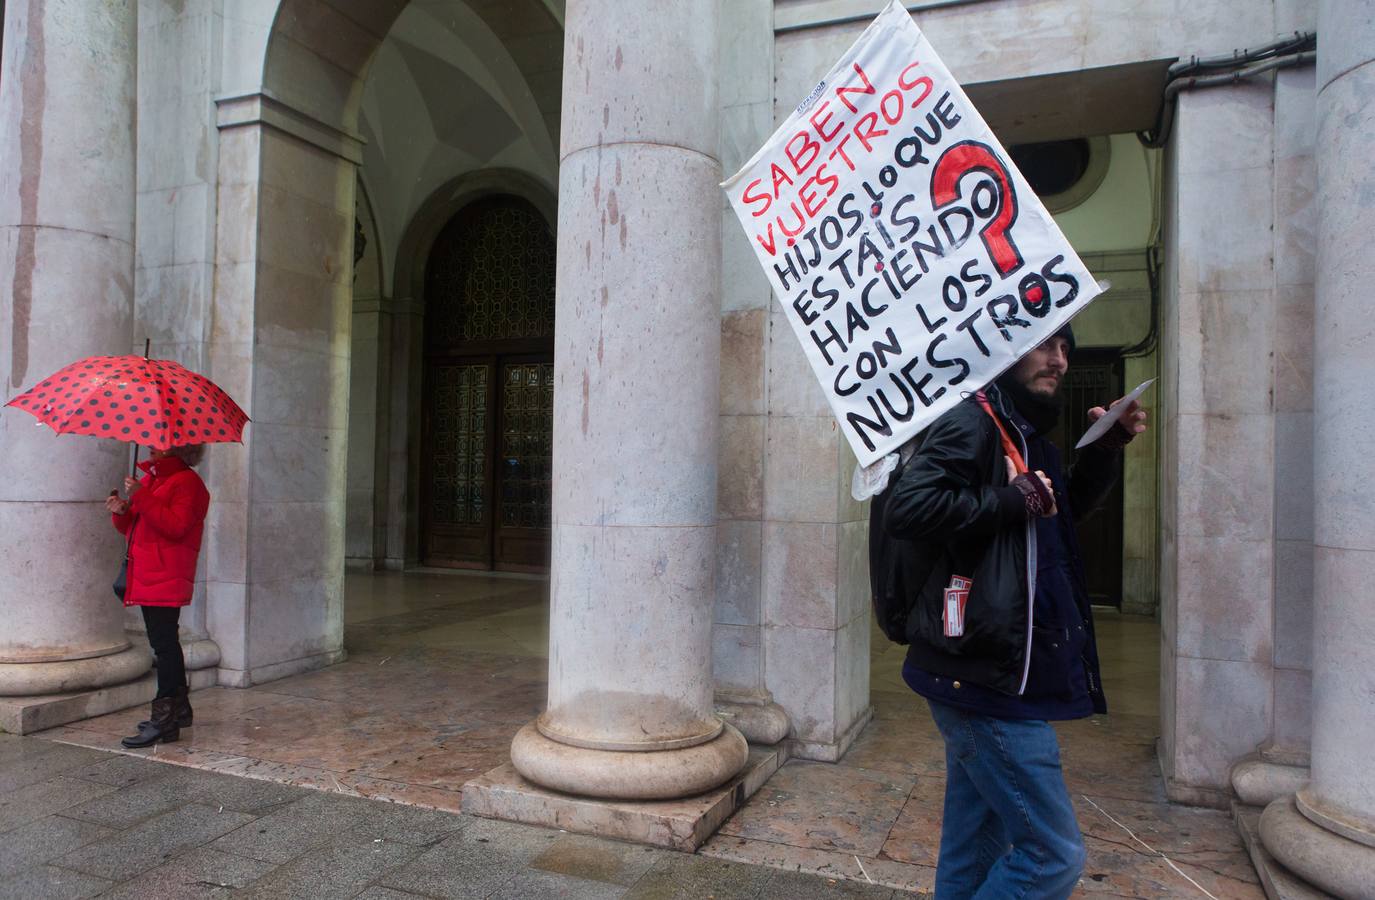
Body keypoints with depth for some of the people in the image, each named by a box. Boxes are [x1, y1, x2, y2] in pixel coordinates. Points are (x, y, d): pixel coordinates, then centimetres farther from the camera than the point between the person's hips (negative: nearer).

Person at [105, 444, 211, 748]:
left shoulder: (187, 481, -11)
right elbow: (134, 528, 22)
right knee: (164, 643, 17)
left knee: (164, 644, -8)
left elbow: (176, 526, -23)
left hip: (166, 578, -10)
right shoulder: (148, 478, 18)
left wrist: (141, 497, -24)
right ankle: (179, 708, 29)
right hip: (147, 576, 10)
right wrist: (122, 512, 0)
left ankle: (164, 720, -4)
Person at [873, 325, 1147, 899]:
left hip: (985, 679, 10)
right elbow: (907, 506, -27)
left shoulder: (1023, 434, 17)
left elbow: (1067, 509, 32)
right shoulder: (973, 421, -13)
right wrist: (1009, 501, -19)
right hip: (988, 679, -10)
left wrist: (1107, 449, 17)